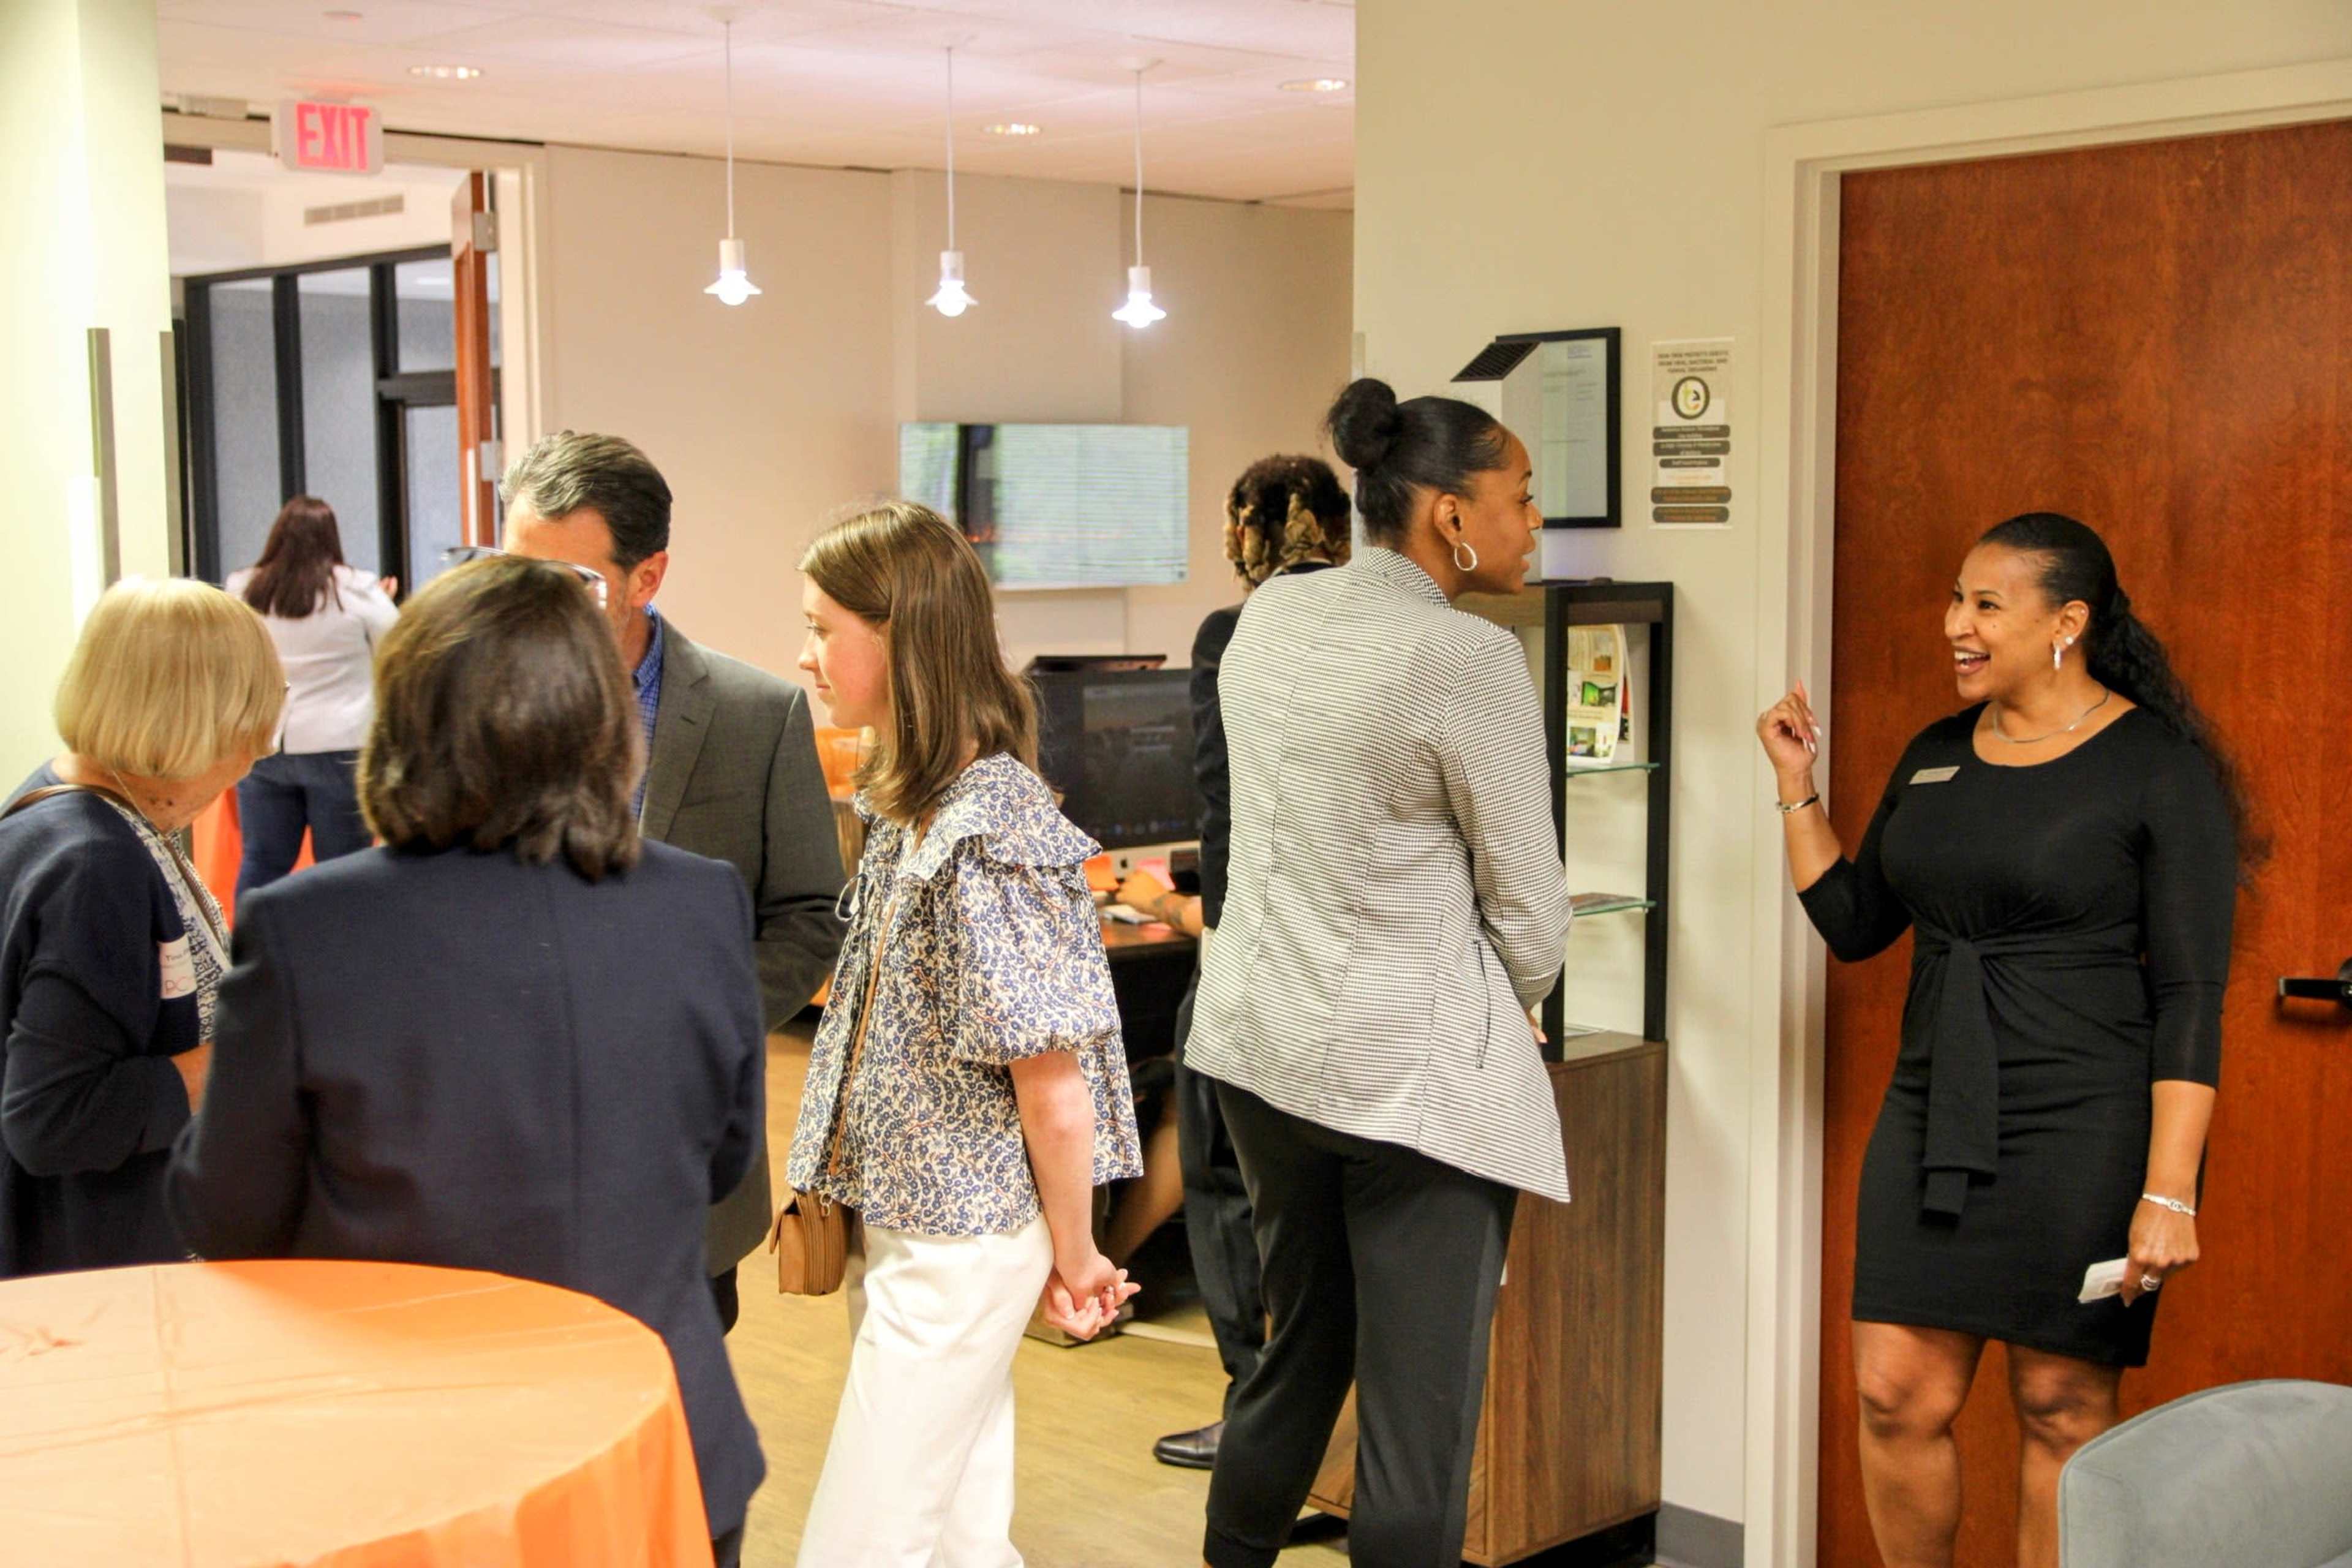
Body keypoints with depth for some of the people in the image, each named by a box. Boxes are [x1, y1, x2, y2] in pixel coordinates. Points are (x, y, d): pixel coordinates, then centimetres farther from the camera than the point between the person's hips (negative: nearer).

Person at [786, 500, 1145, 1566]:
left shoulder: (989, 833, -23)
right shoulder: (912, 807, 6)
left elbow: (1054, 1095, -19)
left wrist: (1072, 1260, -10)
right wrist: (839, 1198, 14)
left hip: (962, 1243, -9)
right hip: (909, 1220, 9)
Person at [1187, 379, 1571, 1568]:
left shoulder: (1269, 617, 4)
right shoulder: (1469, 660, -15)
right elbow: (1528, 902, -8)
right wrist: (1516, 1005, 12)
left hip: (1262, 1042, 7)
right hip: (1415, 1068, -7)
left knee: (1300, 1347, 23)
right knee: (1417, 1417, 1)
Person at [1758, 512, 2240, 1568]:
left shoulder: (2157, 768, -8)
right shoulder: (1936, 756, 11)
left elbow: (2192, 996, -12)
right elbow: (1855, 925, 17)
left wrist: (2169, 1192, -18)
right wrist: (1797, 784, 7)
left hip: (2085, 1135, -6)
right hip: (1932, 1122, 6)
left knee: (2063, 1410, 4)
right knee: (1896, 1397, 4)